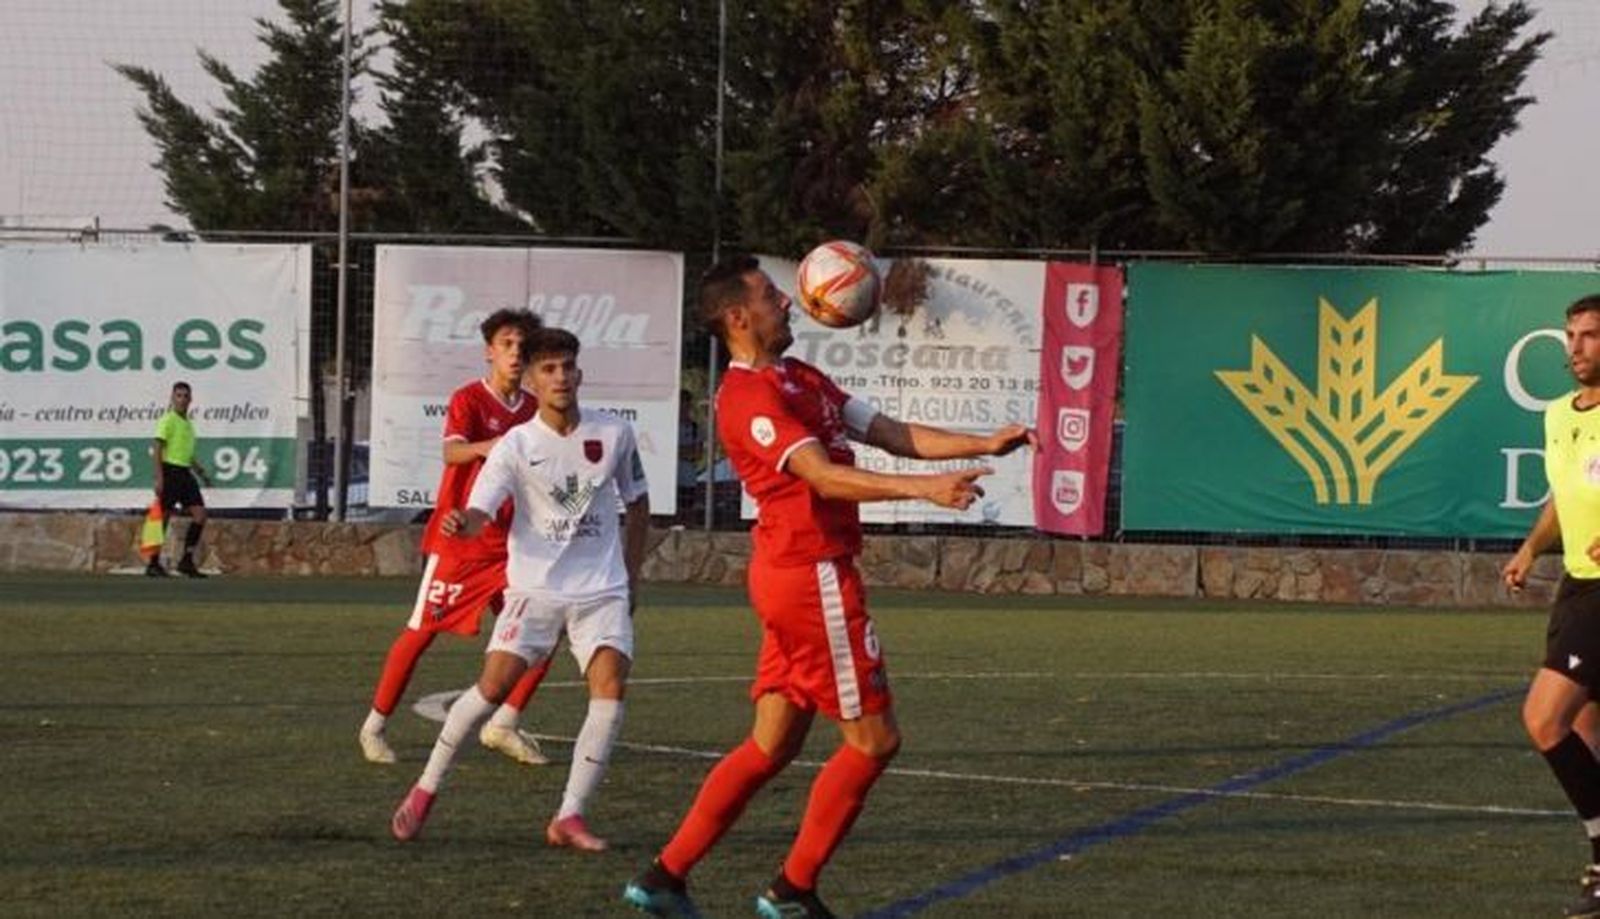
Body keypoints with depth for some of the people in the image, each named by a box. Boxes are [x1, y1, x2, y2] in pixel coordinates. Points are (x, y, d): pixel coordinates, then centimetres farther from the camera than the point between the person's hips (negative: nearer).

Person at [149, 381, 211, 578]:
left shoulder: (188, 423, 18)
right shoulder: (167, 420, -7)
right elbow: (157, 449, -13)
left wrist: (201, 473, 22)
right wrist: (159, 478, -20)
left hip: (185, 473, 8)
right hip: (170, 471, -8)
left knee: (200, 515, -2)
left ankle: (187, 561, 3)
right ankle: (153, 563, 3)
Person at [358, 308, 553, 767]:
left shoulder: (534, 409, 8)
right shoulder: (469, 399, -10)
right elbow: (451, 452, -30)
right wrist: (491, 446, -48)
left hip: (509, 544, 5)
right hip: (458, 539, -5)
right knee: (421, 630, -1)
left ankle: (504, 724, 8)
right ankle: (375, 726, 13)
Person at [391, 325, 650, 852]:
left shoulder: (614, 435, 2)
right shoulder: (516, 446, -5)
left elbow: (637, 506, 17)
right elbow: (480, 514, -14)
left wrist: (631, 578, 16)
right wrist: (462, 524, -38)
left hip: (602, 590, 2)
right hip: (535, 586, -2)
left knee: (611, 687, -17)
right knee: (494, 686, -12)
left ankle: (569, 818, -10)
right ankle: (425, 792, 7)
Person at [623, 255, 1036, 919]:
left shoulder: (801, 381, 17)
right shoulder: (750, 395, -15)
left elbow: (894, 435, 13)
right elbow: (823, 475, -27)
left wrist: (983, 445, 2)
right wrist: (921, 488, -38)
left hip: (796, 576, 10)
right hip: (812, 573, -10)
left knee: (772, 745, 13)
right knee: (874, 737, -3)